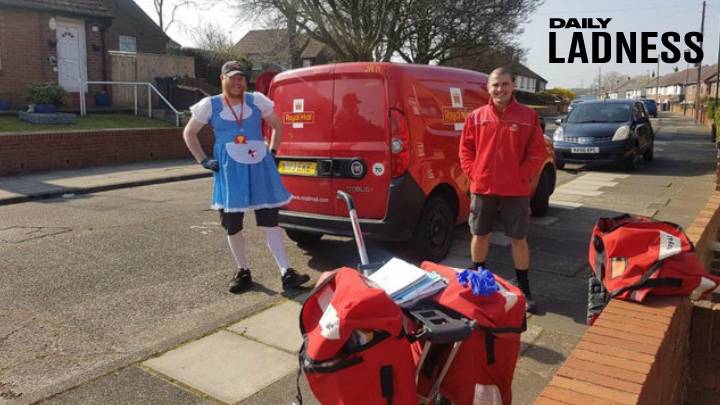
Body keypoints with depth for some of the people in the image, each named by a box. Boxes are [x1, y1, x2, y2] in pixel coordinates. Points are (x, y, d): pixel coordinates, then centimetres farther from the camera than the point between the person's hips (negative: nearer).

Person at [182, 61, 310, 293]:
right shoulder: (210, 105, 3)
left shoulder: (257, 100, 6)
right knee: (233, 226, 6)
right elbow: (189, 134, 11)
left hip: (260, 169, 0)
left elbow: (277, 125, 17)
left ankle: (286, 274, -3)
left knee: (270, 221, -3)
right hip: (229, 173, 0)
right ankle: (243, 272, 22)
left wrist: (272, 153, 7)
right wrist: (203, 161, 3)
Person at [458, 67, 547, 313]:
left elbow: (537, 152, -1)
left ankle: (524, 289, 19)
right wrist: (473, 173, -3)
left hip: (516, 190, -1)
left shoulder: (528, 116, -2)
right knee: (480, 235, 13)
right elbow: (465, 149, 7)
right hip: (482, 188, 2)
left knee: (519, 239, 6)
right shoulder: (476, 117, 2)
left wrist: (523, 176, -8)